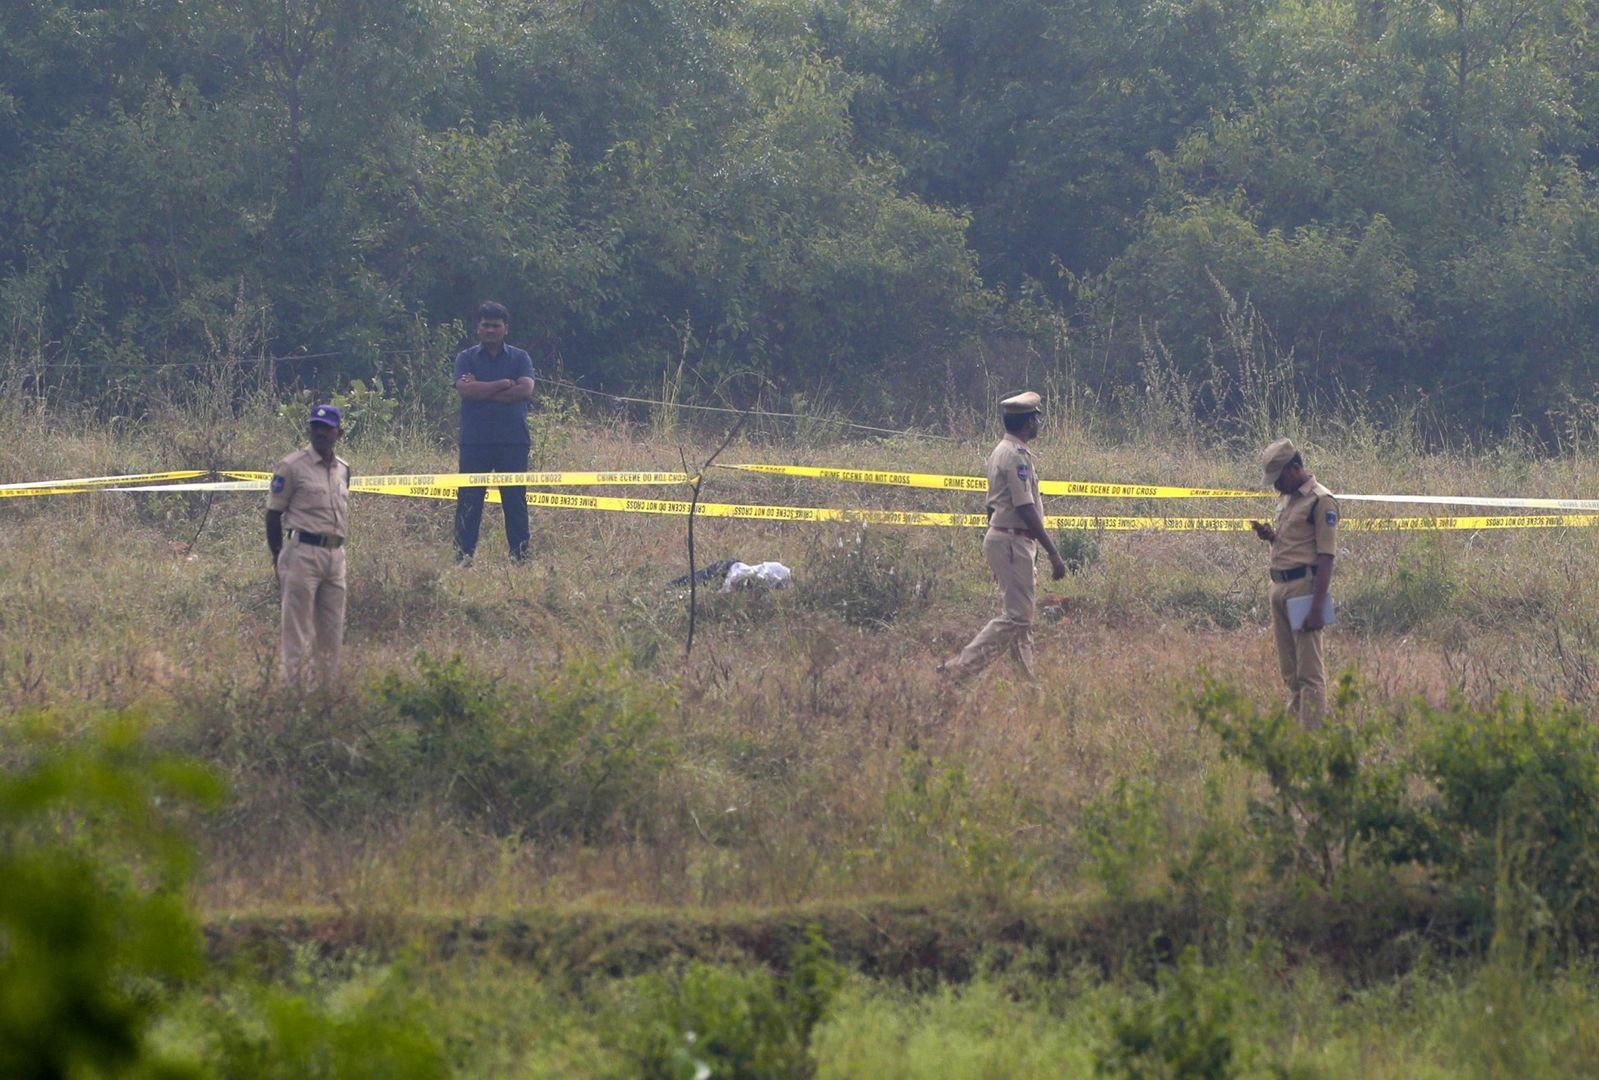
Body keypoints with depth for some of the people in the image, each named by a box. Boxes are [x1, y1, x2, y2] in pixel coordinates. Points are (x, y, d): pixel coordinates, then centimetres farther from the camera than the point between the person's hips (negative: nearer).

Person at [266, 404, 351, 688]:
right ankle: (294, 687, -5)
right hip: (303, 553, -7)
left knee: (332, 631, 9)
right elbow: (274, 514, -2)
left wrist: (339, 548, 16)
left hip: (335, 555, 7)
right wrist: (278, 559, -5)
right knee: (297, 631, -6)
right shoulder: (292, 466, -4)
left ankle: (327, 686, 16)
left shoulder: (343, 469, 14)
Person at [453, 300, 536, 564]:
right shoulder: (466, 359, 8)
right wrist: (504, 384, -8)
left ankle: (520, 556, 4)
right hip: (475, 441, 0)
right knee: (468, 500, -2)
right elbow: (466, 390, -10)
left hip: (513, 440, 1)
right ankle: (463, 557, 0)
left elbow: (525, 390, -8)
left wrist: (482, 391, -9)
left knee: (515, 501, 1)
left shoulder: (520, 359, 9)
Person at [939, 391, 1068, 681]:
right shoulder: (1016, 456, -16)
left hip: (999, 535, 10)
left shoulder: (1000, 452, 14)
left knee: (1019, 614, 13)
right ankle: (960, 669, -15)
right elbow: (1026, 509, -21)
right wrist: (1053, 553, -20)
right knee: (1015, 616, -10)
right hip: (1013, 541, -10)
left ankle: (1027, 679, 15)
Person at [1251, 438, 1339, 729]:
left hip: (1305, 586, -9)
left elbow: (1326, 557, -15)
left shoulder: (1321, 502, -10)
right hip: (1280, 587, 9)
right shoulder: (1286, 500, 18)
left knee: (1310, 670, -8)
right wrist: (1270, 537, 7)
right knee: (1290, 669, 12)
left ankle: (1311, 733, -10)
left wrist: (1318, 606, -20)